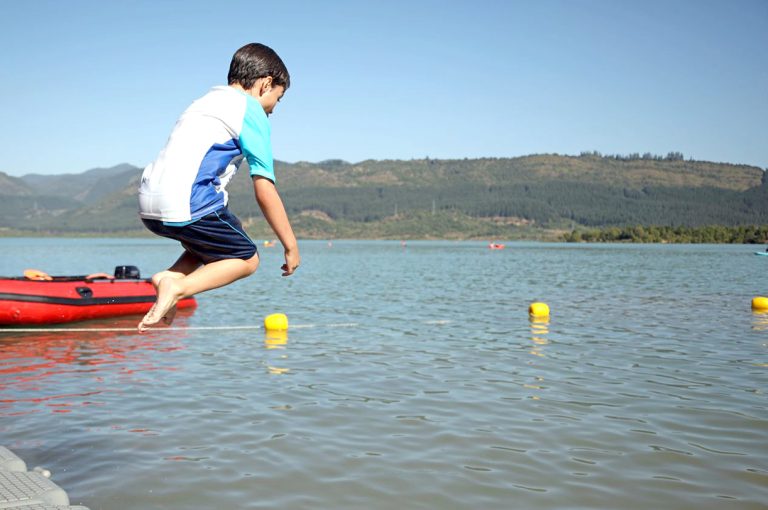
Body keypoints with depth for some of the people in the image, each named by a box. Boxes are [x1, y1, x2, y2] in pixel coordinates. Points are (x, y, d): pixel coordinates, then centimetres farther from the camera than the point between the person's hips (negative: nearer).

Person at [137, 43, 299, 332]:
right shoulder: (250, 108, 0)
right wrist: (290, 245, 1)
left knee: (216, 241, 29)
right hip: (184, 205, -8)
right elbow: (264, 190, -6)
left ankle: (169, 277, 4)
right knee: (247, 259, 9)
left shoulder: (208, 101, 26)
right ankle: (178, 286, -11)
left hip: (148, 204, 9)